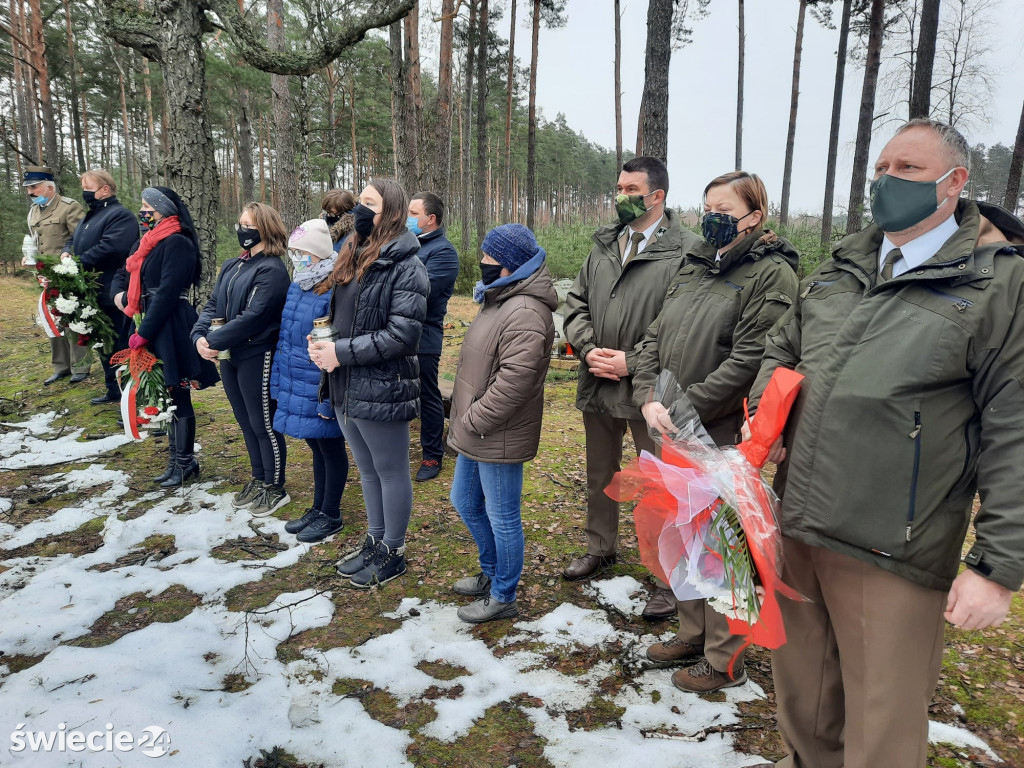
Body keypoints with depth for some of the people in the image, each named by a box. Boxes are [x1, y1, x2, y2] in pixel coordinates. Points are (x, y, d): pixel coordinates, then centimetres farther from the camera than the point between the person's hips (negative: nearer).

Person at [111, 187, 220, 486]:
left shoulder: (177, 243, -14)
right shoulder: (147, 242, 15)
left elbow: (167, 293, -20)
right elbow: (124, 274, 23)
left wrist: (143, 333, -20)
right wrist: (119, 294, 0)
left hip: (170, 332, -9)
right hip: (148, 328, 9)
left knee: (177, 395, 0)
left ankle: (185, 463, 12)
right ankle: (177, 459, 25)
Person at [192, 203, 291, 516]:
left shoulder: (272, 270, -15)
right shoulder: (232, 265, 11)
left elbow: (252, 317, -23)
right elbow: (213, 304, 8)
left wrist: (214, 341, -20)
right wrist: (200, 335, -10)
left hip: (257, 358, -8)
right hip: (229, 357, 8)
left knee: (263, 424, 3)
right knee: (246, 422, 18)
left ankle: (275, 488, 19)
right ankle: (259, 479, 33)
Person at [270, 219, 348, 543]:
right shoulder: (296, 286, 9)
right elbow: (284, 336, 16)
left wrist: (329, 397, -21)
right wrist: (279, 380, 15)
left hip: (319, 390, -8)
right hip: (296, 386, 8)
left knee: (330, 447, 7)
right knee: (315, 446, 19)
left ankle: (331, 515, 22)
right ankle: (318, 508, 34)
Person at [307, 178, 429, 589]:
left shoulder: (405, 267, -14)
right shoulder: (352, 257, 11)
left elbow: (401, 335, -20)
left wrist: (341, 353, -19)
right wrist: (322, 342, -2)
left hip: (381, 390, -8)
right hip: (346, 388, 8)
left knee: (390, 471, 8)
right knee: (367, 468, 20)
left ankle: (393, 552, 24)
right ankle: (374, 541, 36)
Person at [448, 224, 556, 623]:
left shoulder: (525, 313, -24)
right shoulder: (499, 299, 11)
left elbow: (514, 380, -30)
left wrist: (473, 422, -20)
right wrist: (465, 420, 14)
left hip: (500, 439, -11)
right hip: (476, 434, 11)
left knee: (501, 517, 6)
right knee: (465, 502, 24)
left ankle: (503, 598, 26)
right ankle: (491, 573, 44)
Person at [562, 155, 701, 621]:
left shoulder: (685, 250, -12)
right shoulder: (603, 246, 10)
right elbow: (576, 302, 11)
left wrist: (632, 362, -19)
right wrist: (590, 349, -6)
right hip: (598, 386, 7)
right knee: (599, 475, 23)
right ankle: (600, 549, 45)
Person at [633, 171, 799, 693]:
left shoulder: (771, 273, -10)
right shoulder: (694, 265, 12)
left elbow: (748, 360, -19)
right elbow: (655, 337, 9)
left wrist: (684, 409, -19)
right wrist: (649, 398, -7)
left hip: (724, 434, -7)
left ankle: (724, 660, 25)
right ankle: (692, 634, 39)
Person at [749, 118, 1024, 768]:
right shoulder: (841, 268, 11)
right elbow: (782, 349, 24)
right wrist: (763, 414, 4)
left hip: (892, 555, -5)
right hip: (800, 530, 5)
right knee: (802, 698, 22)